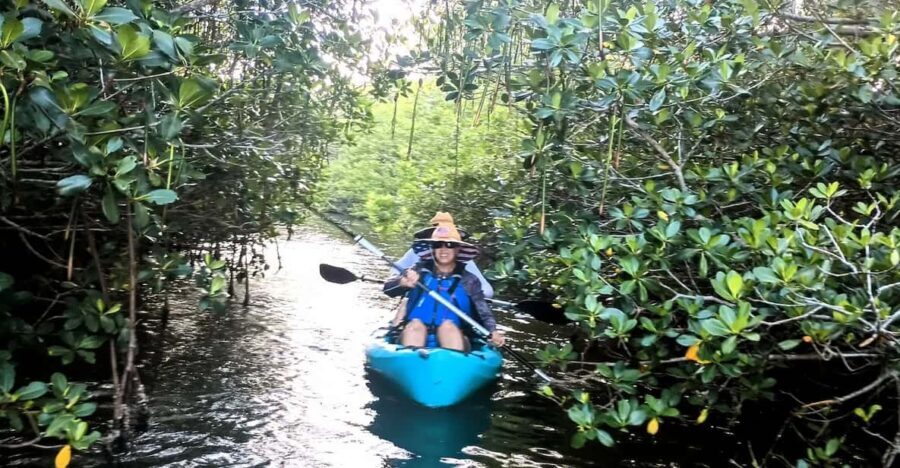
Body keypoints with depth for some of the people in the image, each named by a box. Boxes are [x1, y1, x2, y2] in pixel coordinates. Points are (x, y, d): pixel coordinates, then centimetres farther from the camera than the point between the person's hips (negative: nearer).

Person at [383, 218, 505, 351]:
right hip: (416, 335, 0)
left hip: (452, 339, 0)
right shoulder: (420, 271, 9)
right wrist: (402, 282, -23)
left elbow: (483, 312, -1)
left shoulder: (468, 281, 7)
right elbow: (388, 288, 0)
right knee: (415, 324, -29)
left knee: (448, 325, -29)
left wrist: (493, 331, -22)